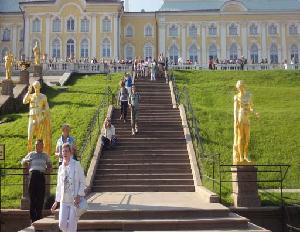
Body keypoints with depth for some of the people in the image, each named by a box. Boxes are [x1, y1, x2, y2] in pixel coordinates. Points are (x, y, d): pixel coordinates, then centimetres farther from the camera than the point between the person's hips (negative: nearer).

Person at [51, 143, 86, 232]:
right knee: (62, 224, -2)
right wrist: (56, 201, 15)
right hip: (64, 200, 4)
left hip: (75, 200, -4)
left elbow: (82, 182, -5)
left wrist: (79, 196, -15)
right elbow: (59, 185, 16)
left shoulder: (76, 165, -5)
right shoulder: (61, 168, 9)